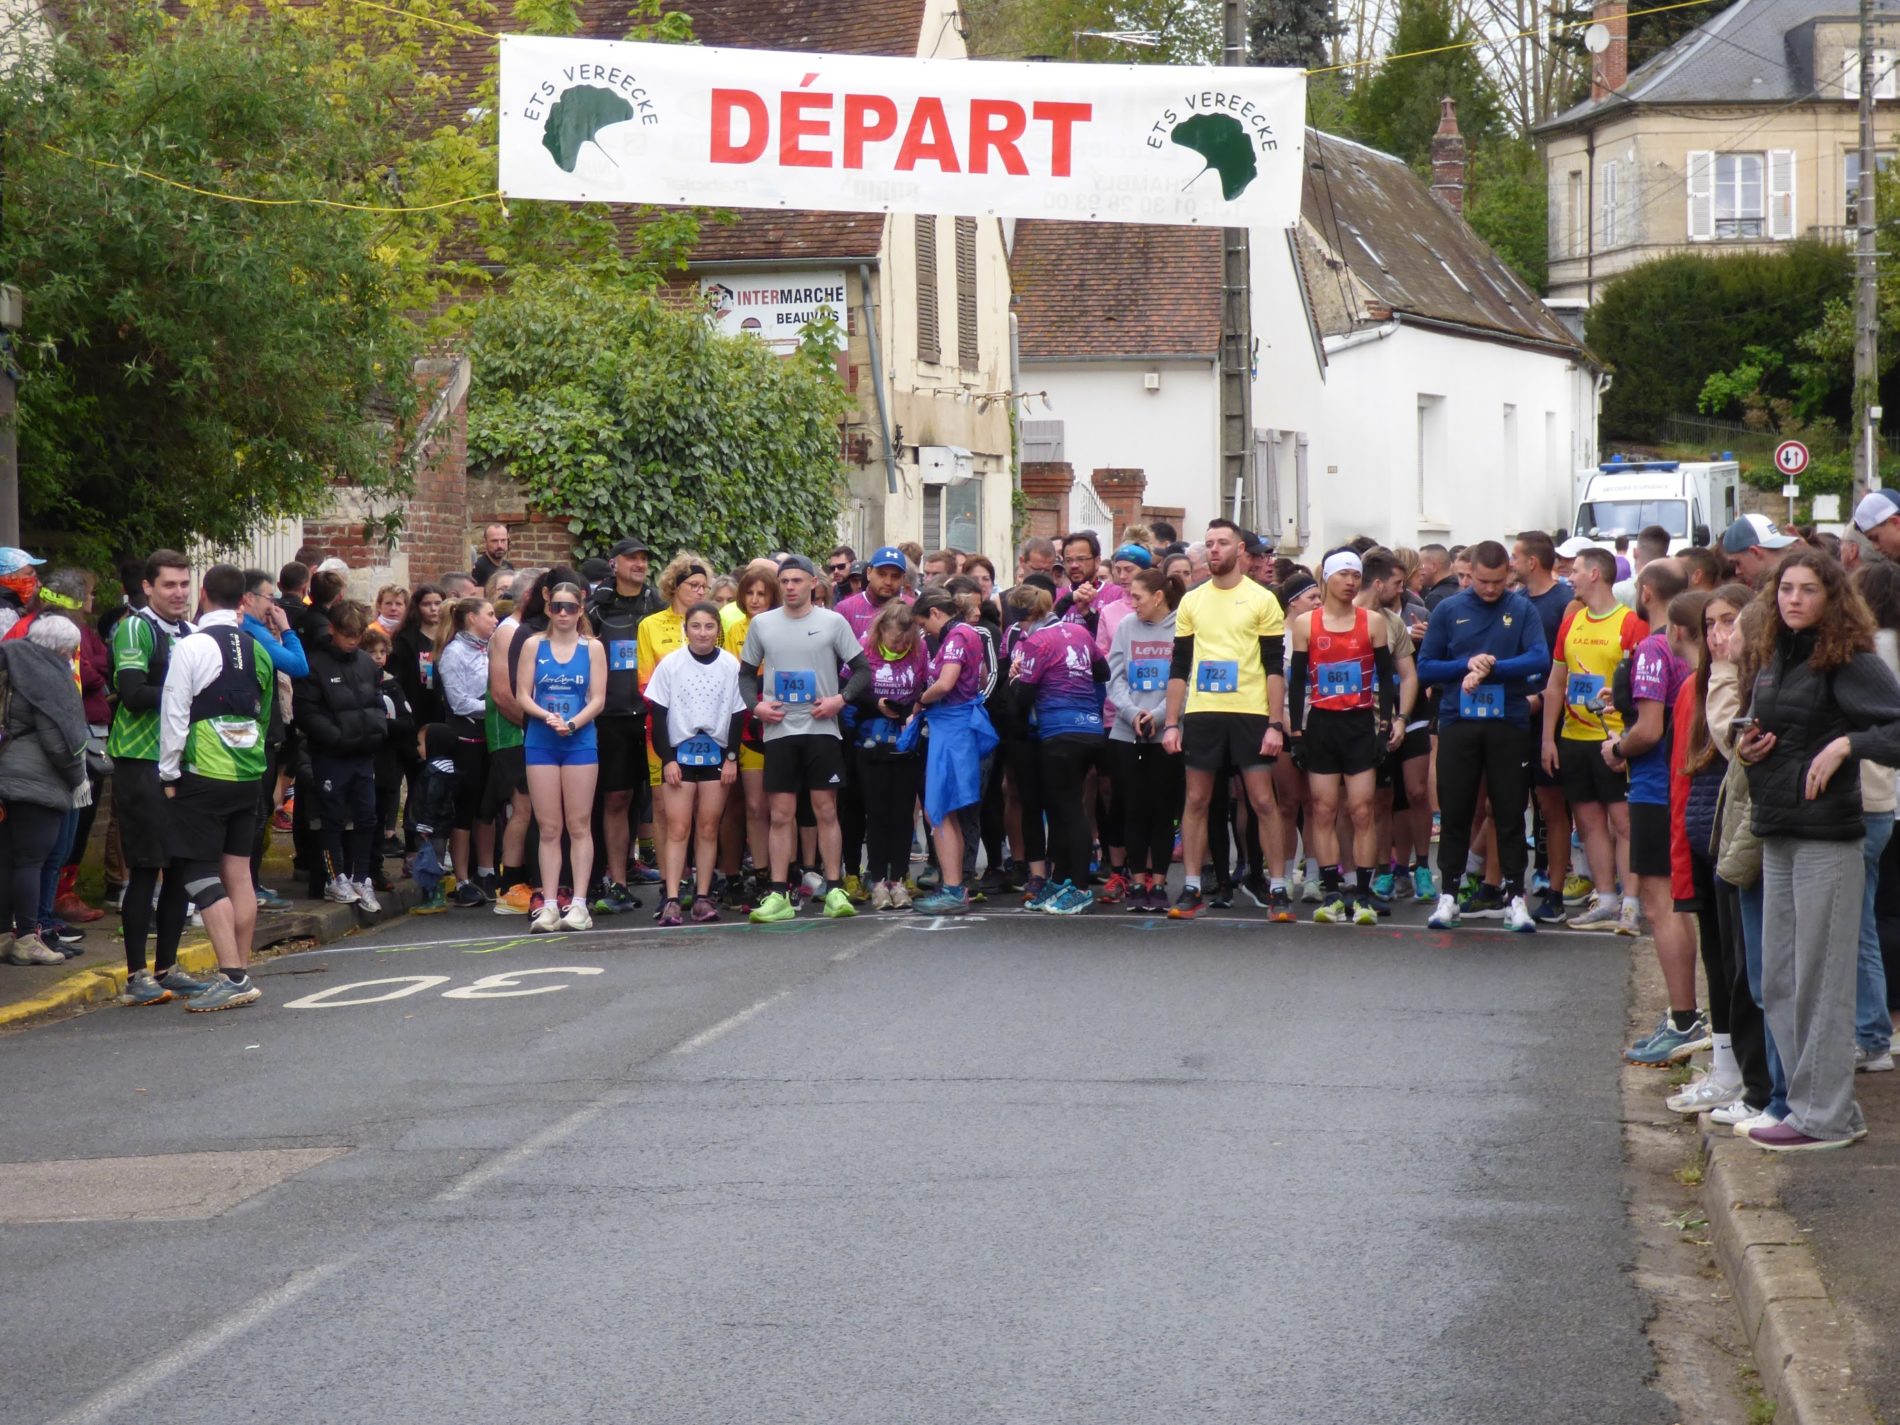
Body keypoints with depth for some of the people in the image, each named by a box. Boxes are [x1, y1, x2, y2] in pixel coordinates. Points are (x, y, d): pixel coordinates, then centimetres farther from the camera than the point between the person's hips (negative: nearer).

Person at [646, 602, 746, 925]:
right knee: (677, 827, -8)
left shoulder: (731, 665, 1)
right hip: (679, 753, -1)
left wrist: (732, 756, 0)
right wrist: (667, 759, -5)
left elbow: (738, 715, 6)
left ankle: (702, 897, 6)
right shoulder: (670, 664, -1)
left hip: (717, 755, 1)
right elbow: (658, 715, 1)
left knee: (708, 828, 2)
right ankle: (672, 900, -12)